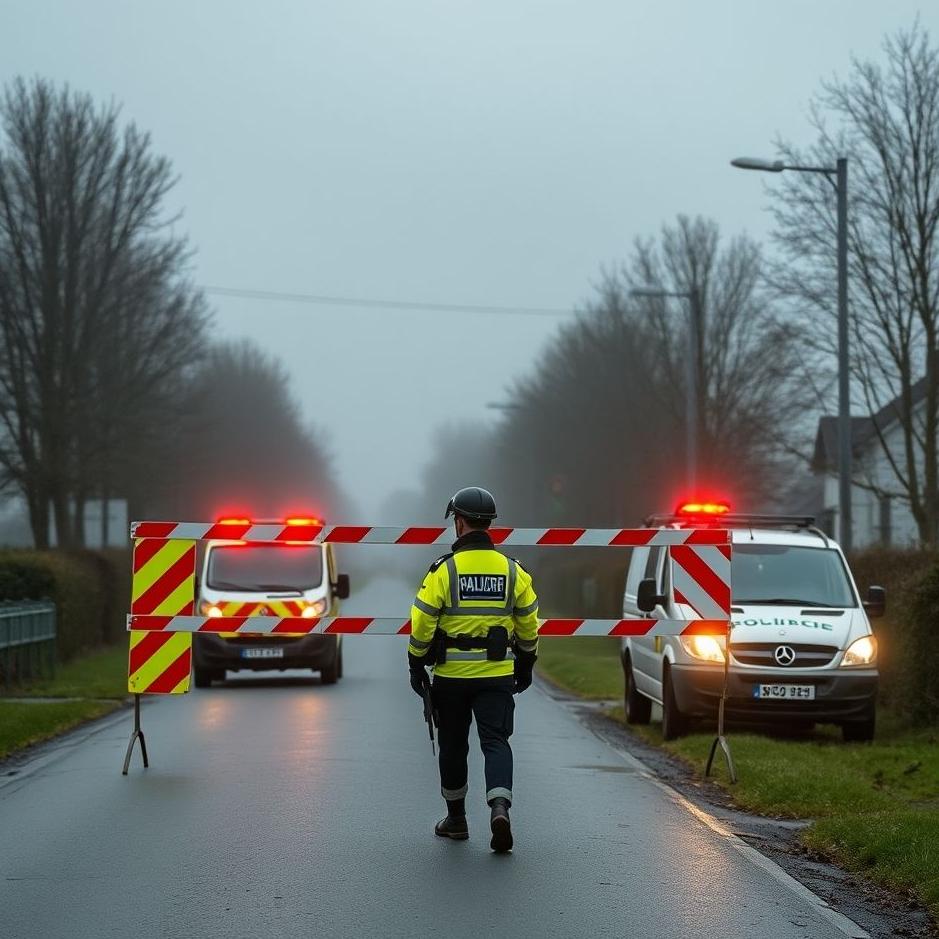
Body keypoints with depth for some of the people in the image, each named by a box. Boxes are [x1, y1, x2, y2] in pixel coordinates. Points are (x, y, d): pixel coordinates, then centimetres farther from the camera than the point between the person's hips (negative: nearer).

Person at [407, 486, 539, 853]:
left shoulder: (444, 570, -9)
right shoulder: (513, 571, 1)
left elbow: (422, 624, -8)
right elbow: (529, 625, 8)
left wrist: (416, 665, 4)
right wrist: (525, 666, 20)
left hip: (451, 674, -1)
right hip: (497, 674, 1)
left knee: (453, 746, 13)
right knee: (496, 742, 1)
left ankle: (456, 819, 24)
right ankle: (499, 807, -23)